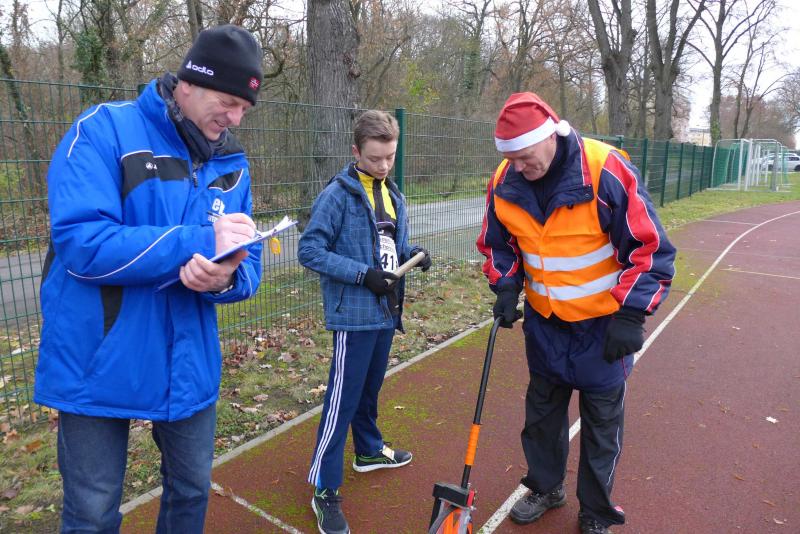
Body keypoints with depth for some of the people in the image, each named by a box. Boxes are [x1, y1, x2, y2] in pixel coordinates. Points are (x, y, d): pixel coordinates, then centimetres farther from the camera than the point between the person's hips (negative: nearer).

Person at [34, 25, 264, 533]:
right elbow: (81, 244, -24)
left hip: (189, 366, 5)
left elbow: (249, 267, 1)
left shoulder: (232, 162, 3)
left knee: (192, 492, 20)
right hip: (100, 364, -4)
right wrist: (201, 241, -26)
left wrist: (226, 276, -23)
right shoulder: (104, 130, -13)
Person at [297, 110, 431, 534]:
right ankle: (325, 490, 12)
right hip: (353, 313, -7)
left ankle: (369, 450, 44)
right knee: (343, 400, -1)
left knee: (370, 390, 23)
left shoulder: (393, 196, 10)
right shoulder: (338, 194, -12)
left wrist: (411, 254, -3)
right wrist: (363, 274, -21)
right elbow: (310, 250, -15)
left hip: (385, 311, 7)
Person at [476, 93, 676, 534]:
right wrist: (506, 287, -8)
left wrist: (631, 315, -19)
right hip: (544, 323, 4)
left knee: (602, 422, 11)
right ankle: (545, 488, 43)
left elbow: (649, 248, -16)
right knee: (541, 410, 19)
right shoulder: (505, 182, -9)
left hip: (603, 325, -4)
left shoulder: (607, 171, -23)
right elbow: (497, 243, 8)